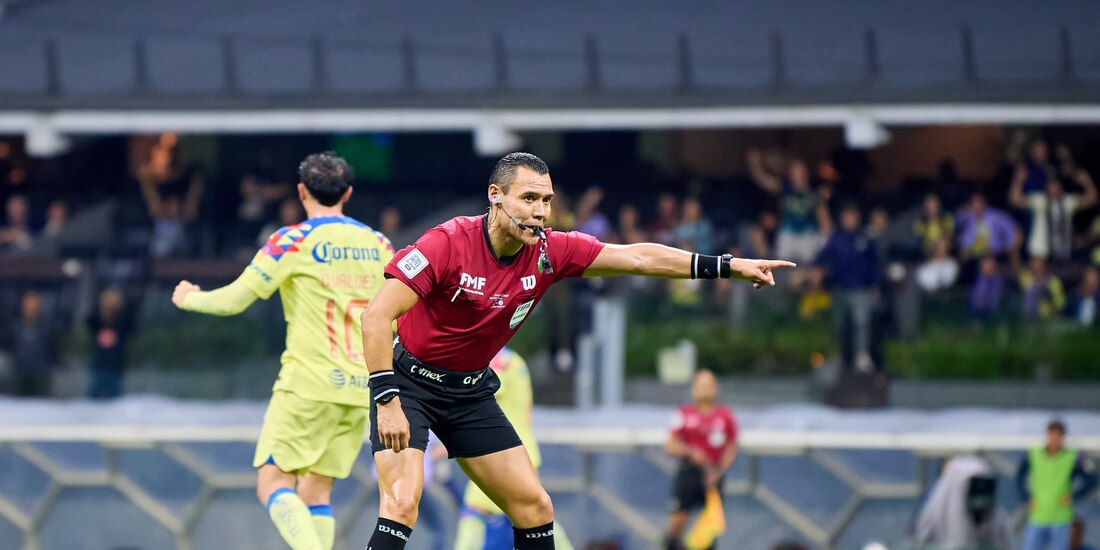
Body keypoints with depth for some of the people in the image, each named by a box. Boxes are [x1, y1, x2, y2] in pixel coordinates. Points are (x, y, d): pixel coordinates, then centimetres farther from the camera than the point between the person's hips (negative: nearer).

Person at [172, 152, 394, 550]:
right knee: (315, 492, 11)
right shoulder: (378, 245, 9)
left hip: (309, 384, -5)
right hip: (360, 390, 5)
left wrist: (188, 298, 15)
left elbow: (234, 300, -4)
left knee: (273, 485, -3)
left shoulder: (293, 241, -5)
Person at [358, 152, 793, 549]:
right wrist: (386, 402, -33)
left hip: (471, 390, 6)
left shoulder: (551, 251, -8)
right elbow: (376, 316, -27)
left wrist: (731, 266, -5)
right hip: (409, 380, -6)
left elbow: (638, 258, -1)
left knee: (534, 507, 5)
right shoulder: (449, 243, -25)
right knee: (402, 500, -24)